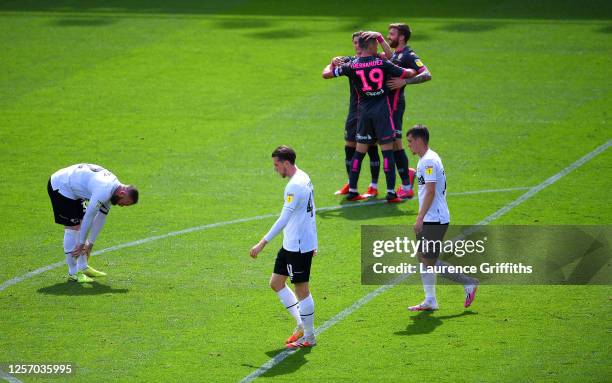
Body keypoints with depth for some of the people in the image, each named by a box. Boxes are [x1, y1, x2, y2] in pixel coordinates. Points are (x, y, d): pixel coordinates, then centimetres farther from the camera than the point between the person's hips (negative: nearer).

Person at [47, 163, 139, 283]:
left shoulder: (113, 187, 2)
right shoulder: (104, 191, -30)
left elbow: (101, 218, 8)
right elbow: (89, 217, -23)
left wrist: (90, 243, 10)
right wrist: (81, 243, -13)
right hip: (60, 186, -10)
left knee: (81, 226, 11)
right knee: (72, 227, -11)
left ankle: (83, 267, 17)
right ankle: (73, 273, -6)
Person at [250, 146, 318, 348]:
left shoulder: (295, 186, -22)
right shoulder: (304, 178, 10)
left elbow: (283, 219, -26)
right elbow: (311, 212, 18)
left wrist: (263, 243, -26)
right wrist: (313, 243, 23)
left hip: (299, 246, -10)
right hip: (290, 244, 10)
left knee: (301, 289, 1)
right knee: (276, 283, 15)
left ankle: (309, 337, 12)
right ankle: (301, 325, 22)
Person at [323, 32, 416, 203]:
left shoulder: (352, 66, -2)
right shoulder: (382, 63, -6)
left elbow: (326, 74, 5)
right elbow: (408, 73, -3)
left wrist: (332, 64, 27)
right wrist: (413, 71, 21)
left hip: (364, 111, 3)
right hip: (382, 110, -3)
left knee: (359, 151, 12)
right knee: (387, 150, -2)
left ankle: (352, 190, 13)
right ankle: (391, 192, -6)